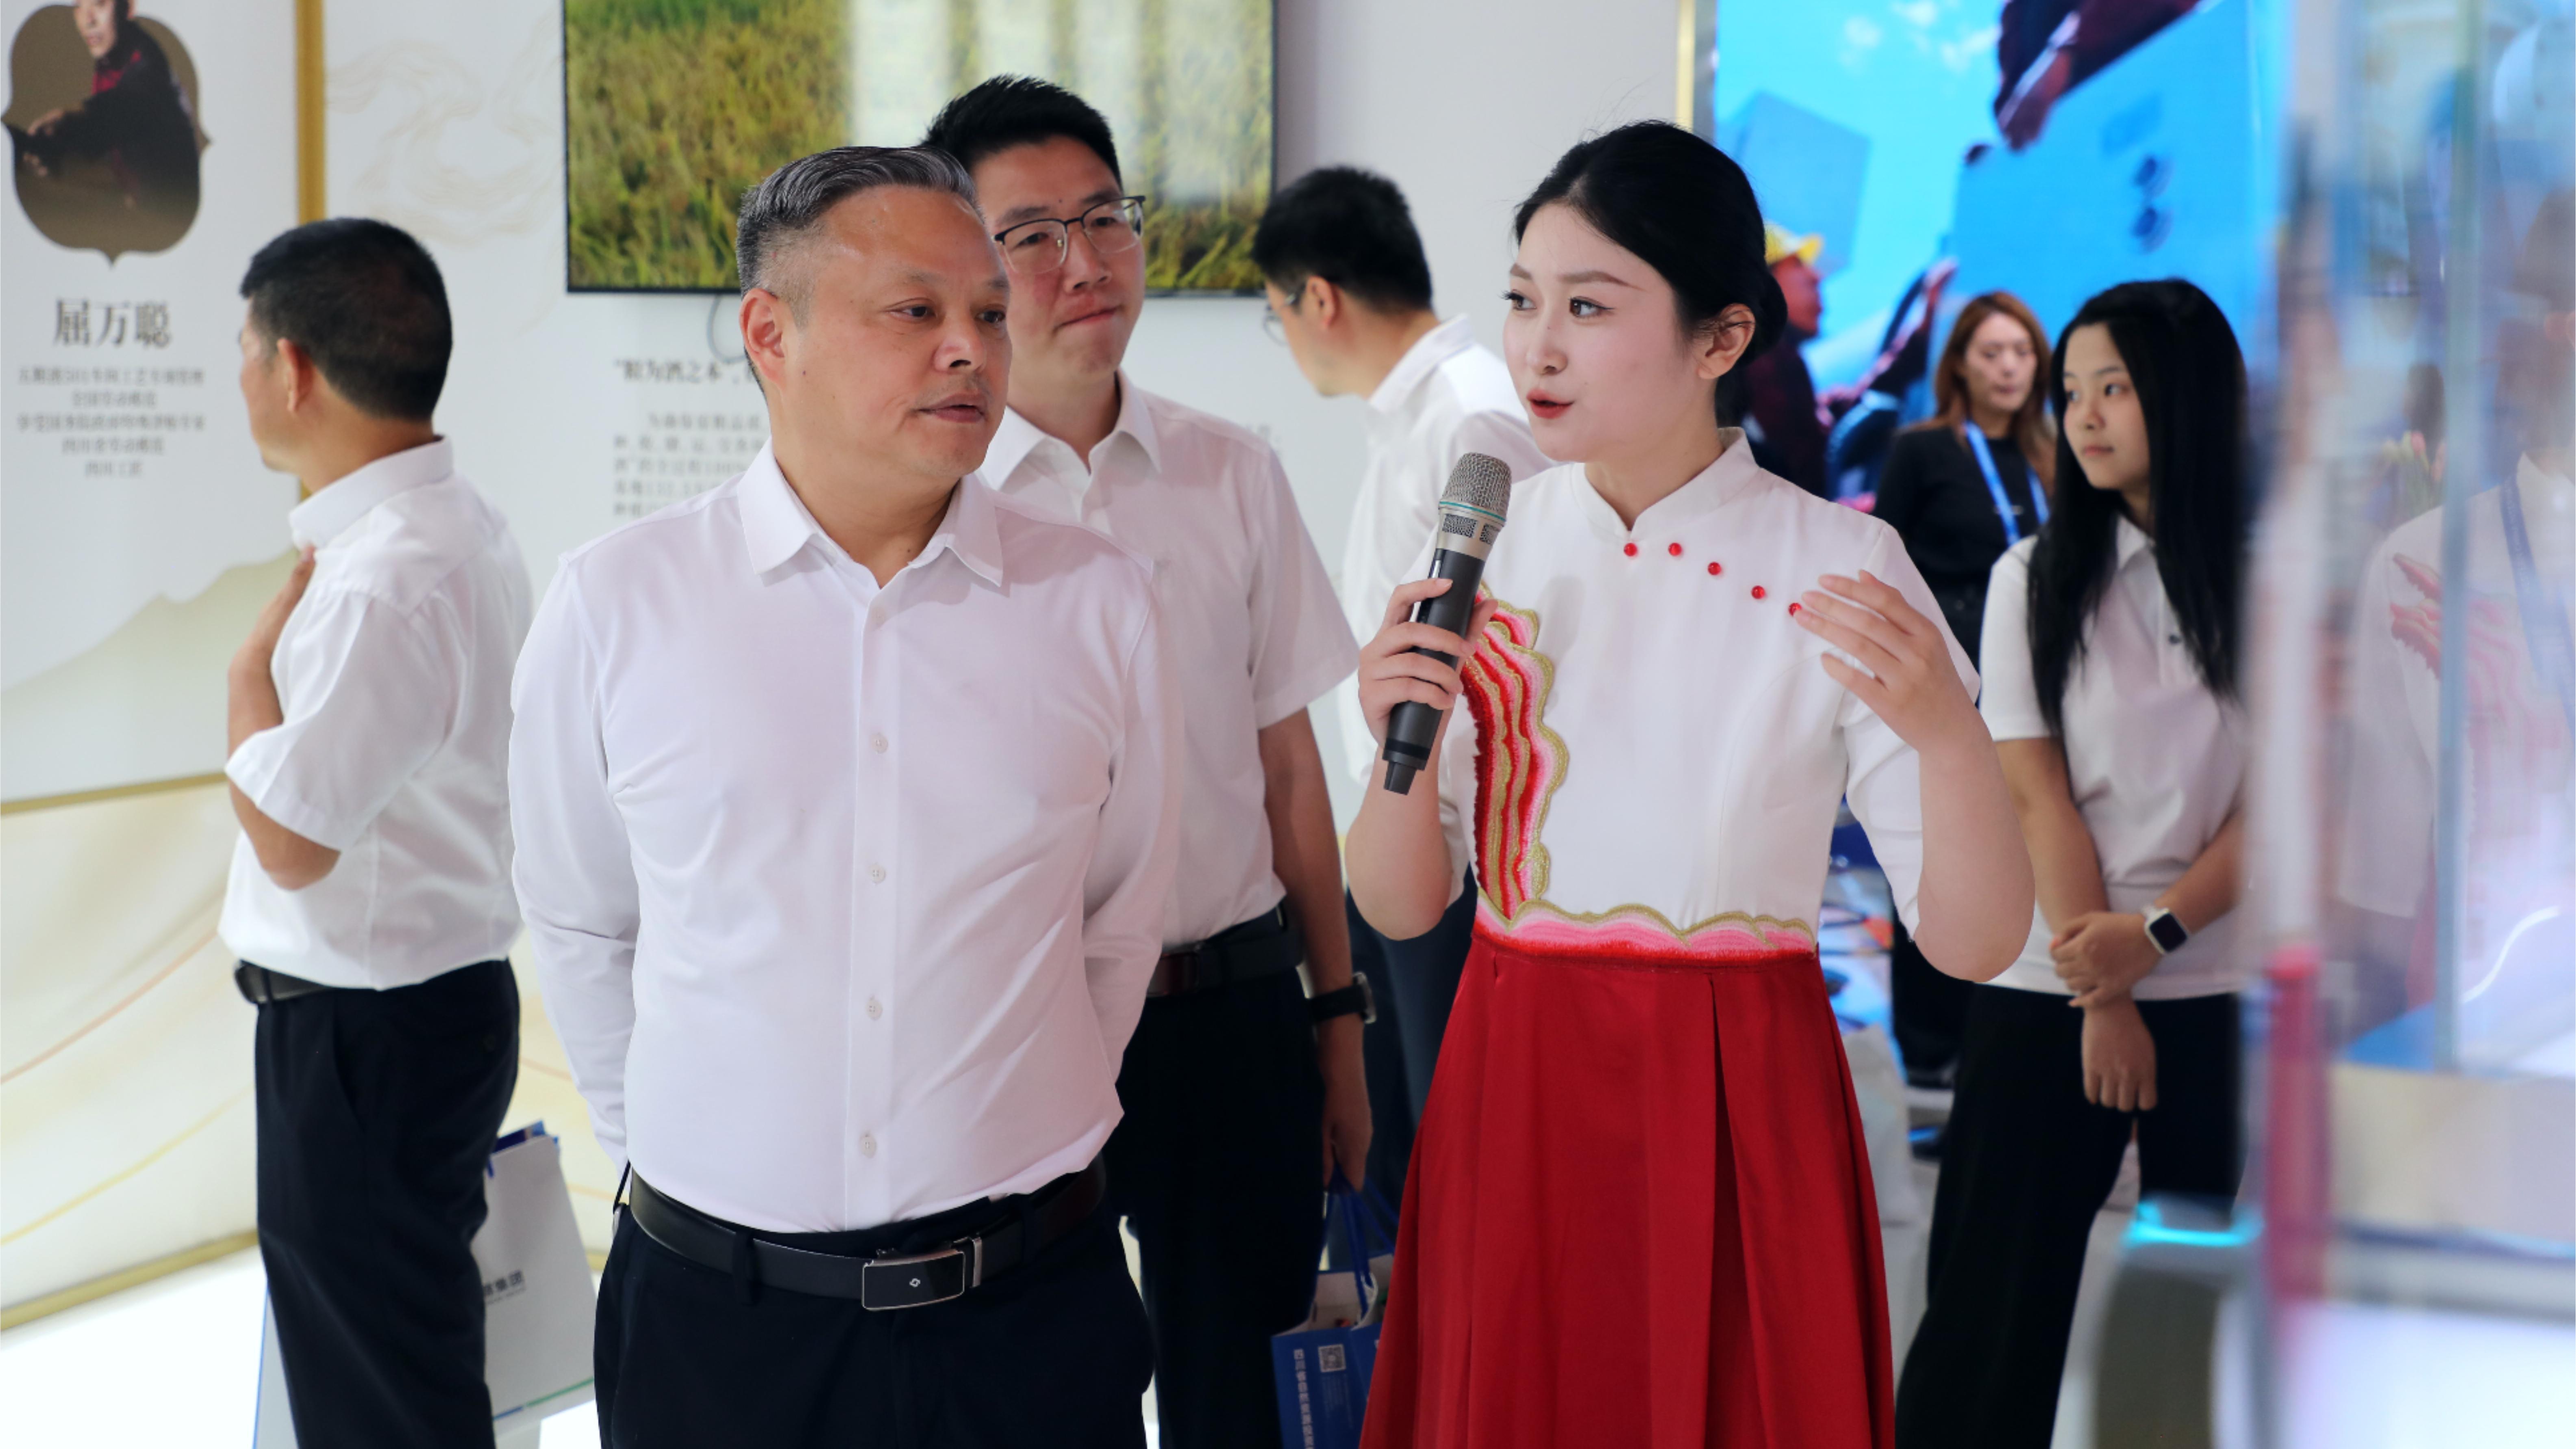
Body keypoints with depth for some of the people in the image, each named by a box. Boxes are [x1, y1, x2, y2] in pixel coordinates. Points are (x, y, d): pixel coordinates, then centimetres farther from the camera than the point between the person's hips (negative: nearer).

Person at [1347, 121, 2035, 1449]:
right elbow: (1398, 908, 2)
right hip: (1514, 1093, 3)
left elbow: (1975, 942, -11)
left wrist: (1945, 731, -28)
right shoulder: (1479, 549, 0)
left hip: (1743, 1112, -3)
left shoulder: (1836, 567, -9)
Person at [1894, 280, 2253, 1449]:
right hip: (2047, 991, 0)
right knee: (2002, 1288, 2)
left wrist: (2155, 935, -15)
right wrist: (2105, 1003, -10)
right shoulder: (2035, 578, 2)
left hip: (2224, 987, 0)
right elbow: (2037, 797, -3)